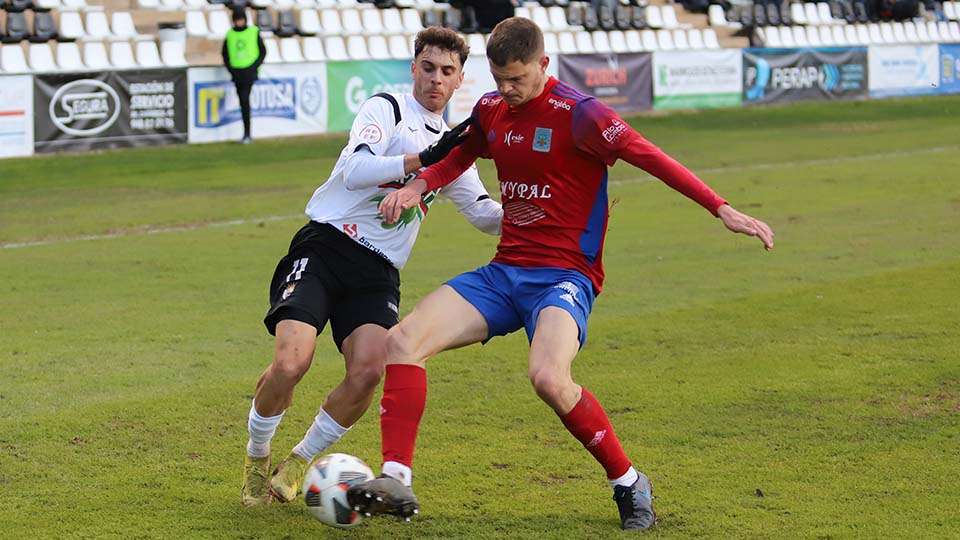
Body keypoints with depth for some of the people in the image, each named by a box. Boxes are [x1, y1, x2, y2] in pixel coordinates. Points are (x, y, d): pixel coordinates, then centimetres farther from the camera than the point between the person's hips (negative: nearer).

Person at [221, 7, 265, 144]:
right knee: (243, 102, 9)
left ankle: (246, 134, -17)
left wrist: (254, 67, -11)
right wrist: (230, 69, 0)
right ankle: (248, 135, 18)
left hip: (249, 71, -4)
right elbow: (225, 54, 14)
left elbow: (263, 52, 2)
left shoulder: (254, 32, -2)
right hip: (236, 73, 4)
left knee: (244, 98, -19)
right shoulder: (230, 35, 6)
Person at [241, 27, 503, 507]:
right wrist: (423, 159, -27)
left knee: (369, 371, -21)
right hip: (325, 246, -5)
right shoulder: (387, 108, -1)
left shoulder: (453, 145, 19)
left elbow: (485, 214, 21)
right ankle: (256, 459, 6)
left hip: (378, 272, 5)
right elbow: (355, 171, -18)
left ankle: (299, 462, 3)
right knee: (291, 362, -23)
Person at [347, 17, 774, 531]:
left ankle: (629, 484, -11)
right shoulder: (490, 109, 9)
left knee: (549, 378, -33)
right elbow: (459, 157, 29)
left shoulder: (577, 113, -13)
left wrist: (722, 209, -26)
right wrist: (417, 185, 7)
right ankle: (396, 482, -14)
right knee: (403, 340, -13)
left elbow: (648, 156, -17)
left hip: (564, 276, -7)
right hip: (503, 272, 7)